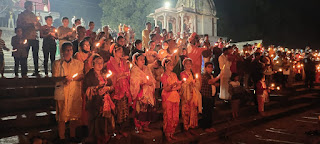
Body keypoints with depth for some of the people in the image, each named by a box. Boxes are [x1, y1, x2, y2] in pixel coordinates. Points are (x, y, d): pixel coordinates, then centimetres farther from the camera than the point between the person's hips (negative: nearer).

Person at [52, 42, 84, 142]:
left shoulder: (78, 63, 11)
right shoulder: (57, 63, 5)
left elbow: (81, 76, 6)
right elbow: (54, 78, 0)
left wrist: (72, 78, -12)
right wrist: (63, 78, -19)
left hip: (75, 93, 2)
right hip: (62, 93, -2)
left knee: (75, 115, 7)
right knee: (62, 117, 1)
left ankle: (72, 136, 23)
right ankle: (62, 137, 15)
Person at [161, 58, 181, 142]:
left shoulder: (174, 75, 13)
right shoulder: (164, 76, -4)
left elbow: (179, 86, 8)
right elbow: (166, 89, -13)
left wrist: (172, 89, -10)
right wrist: (172, 85, -30)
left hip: (175, 97, 6)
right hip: (167, 98, -6)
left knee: (175, 117, 5)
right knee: (168, 117, -4)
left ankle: (172, 133, 17)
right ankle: (167, 134, 8)